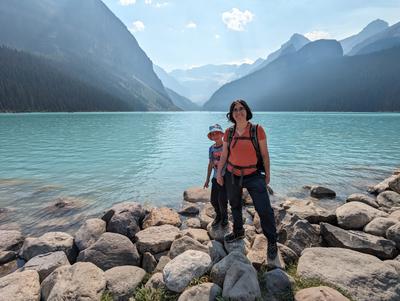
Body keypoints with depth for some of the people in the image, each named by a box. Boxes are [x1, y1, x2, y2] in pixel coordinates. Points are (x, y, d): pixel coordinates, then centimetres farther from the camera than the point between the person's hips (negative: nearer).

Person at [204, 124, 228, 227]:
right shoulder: (211, 148, 4)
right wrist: (207, 179, 15)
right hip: (215, 178, 5)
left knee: (222, 200, -4)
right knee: (213, 200, 8)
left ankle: (224, 217, 24)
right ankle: (218, 216, 34)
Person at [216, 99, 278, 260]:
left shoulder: (257, 130, -11)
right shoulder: (229, 132, -3)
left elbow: (264, 153, -4)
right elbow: (224, 155, 5)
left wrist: (267, 173, 1)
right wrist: (219, 173, 5)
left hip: (253, 176, -3)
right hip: (232, 176, 4)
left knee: (264, 210, -5)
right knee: (235, 205, 20)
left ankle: (272, 241, 18)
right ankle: (238, 231, 45)